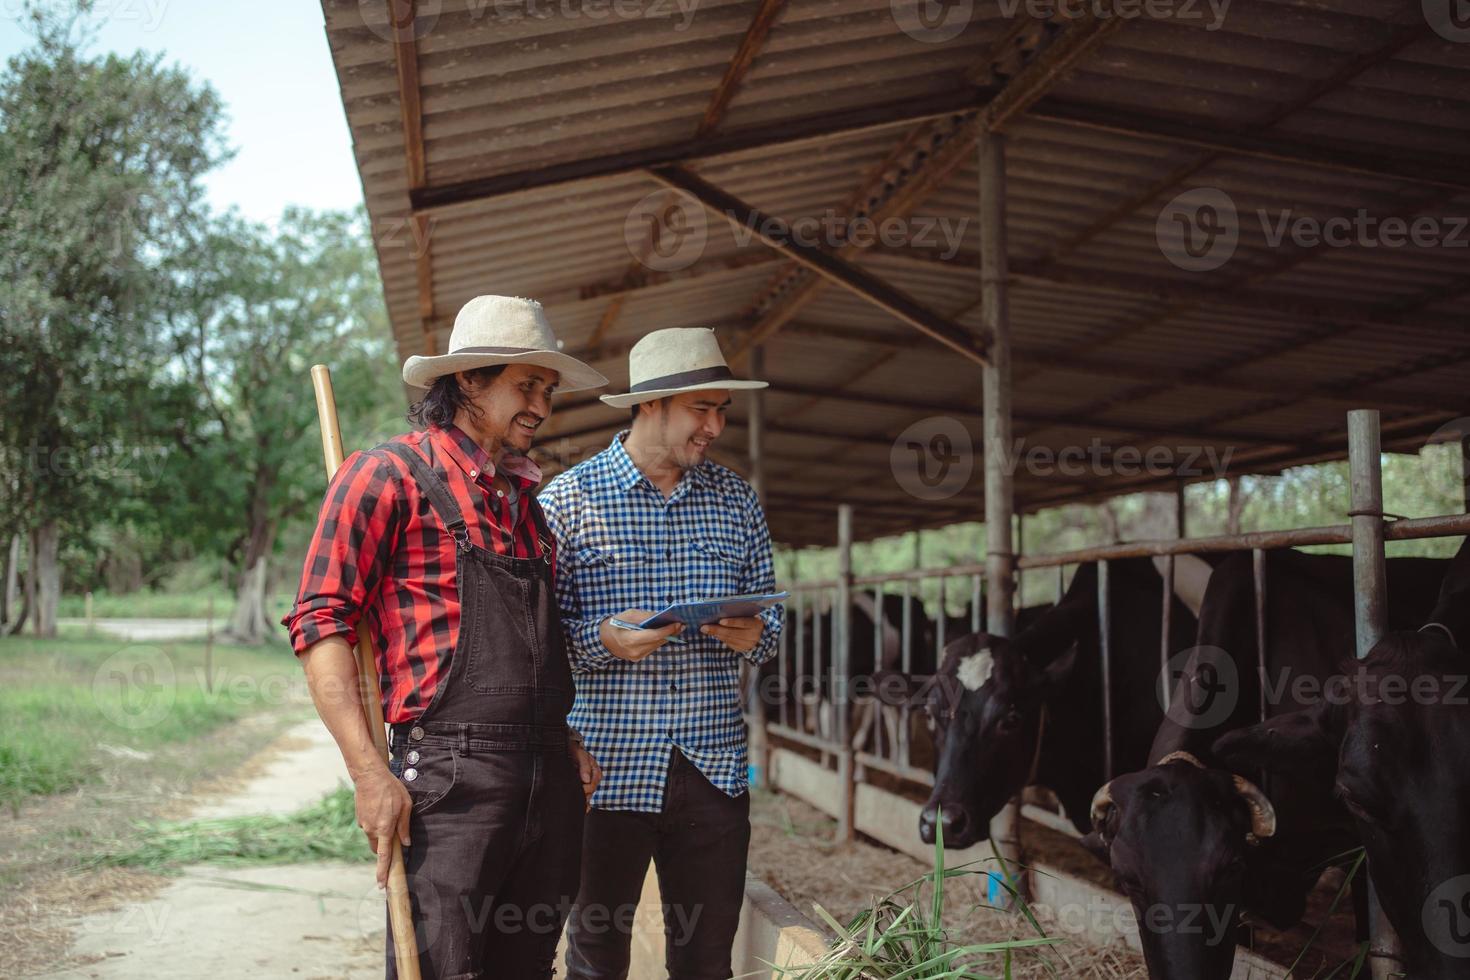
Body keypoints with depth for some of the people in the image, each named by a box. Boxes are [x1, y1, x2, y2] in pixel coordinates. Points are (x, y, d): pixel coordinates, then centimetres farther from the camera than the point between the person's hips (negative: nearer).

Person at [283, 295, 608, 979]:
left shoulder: (526, 497, 19)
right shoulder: (389, 474, -4)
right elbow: (321, 622, -9)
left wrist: (568, 742, 15)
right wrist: (368, 771, -16)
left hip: (550, 781, 7)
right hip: (449, 777, -7)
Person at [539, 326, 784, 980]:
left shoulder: (737, 501, 10)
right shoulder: (567, 498, -1)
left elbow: (770, 620, 14)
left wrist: (753, 636, -8)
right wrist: (603, 638, -21)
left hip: (713, 770, 3)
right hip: (608, 769, -3)